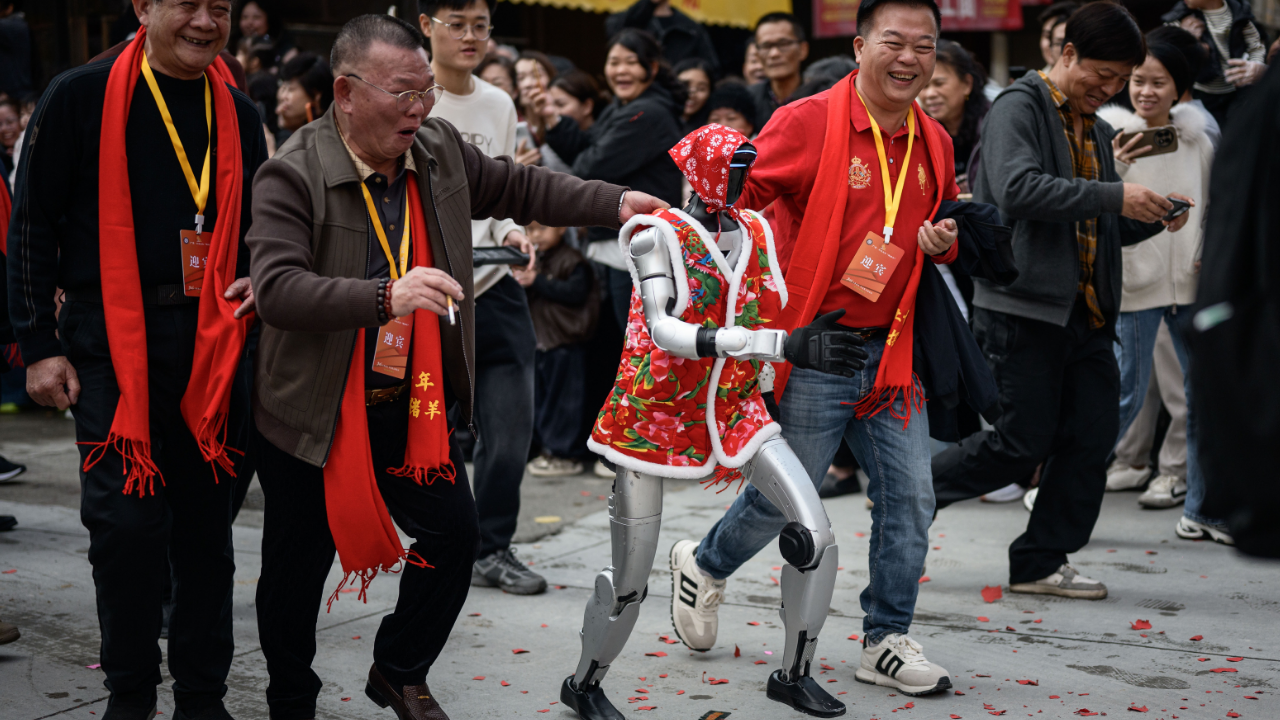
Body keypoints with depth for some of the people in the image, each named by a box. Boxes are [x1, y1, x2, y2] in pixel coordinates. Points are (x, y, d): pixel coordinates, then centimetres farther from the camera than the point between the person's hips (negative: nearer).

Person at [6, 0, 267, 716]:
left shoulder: (240, 114, 11)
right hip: (113, 343, -4)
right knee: (128, 519, -6)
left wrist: (260, 280, 2)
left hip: (212, 349, 4)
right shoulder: (83, 97, -2)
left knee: (207, 523, 8)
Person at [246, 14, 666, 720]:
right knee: (298, 566, 8)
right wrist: (388, 297, -42)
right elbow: (276, 288, -30)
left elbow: (516, 186, 17)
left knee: (455, 534, 8)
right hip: (316, 415, -5)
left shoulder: (439, 148, 1)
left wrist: (614, 203, 7)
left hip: (413, 403, 5)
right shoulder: (292, 175, -19)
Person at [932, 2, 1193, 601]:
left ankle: (1040, 564, 13)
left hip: (1085, 312, 8)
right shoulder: (1019, 107, -6)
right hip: (1023, 302, -8)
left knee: (1092, 439, 3)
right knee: (1024, 442, -6)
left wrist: (1152, 218, 6)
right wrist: (1114, 196, -25)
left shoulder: (1097, 131, 22)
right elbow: (1018, 189, -23)